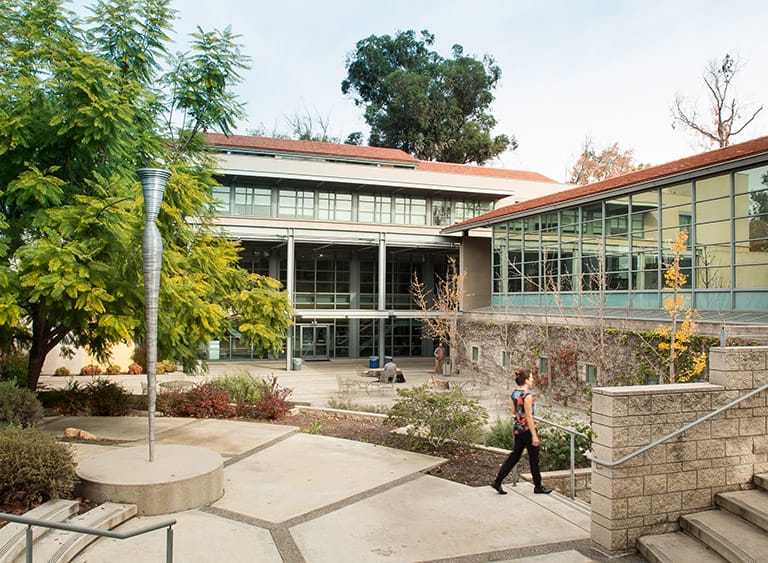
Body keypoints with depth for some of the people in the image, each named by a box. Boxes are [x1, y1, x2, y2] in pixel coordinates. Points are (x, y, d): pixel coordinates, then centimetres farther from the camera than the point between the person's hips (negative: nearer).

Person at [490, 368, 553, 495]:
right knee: (534, 458, 8)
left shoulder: (514, 393, 4)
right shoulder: (527, 395, -20)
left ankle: (497, 481, 11)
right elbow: (529, 417, -20)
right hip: (527, 429, -8)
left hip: (518, 429, 8)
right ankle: (538, 487, 22)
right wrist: (534, 435, -17)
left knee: (514, 455, 14)